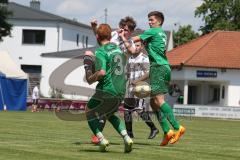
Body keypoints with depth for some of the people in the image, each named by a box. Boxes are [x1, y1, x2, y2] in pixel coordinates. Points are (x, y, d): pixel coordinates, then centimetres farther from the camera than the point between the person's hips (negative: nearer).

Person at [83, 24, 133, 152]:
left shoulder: (101, 52, -12)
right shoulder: (117, 48, 12)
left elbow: (101, 72, -27)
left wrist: (90, 78, -7)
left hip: (107, 90, -7)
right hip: (121, 90, 7)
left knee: (90, 113, 15)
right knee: (109, 114, 28)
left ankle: (102, 140, -4)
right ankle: (126, 138, 8)